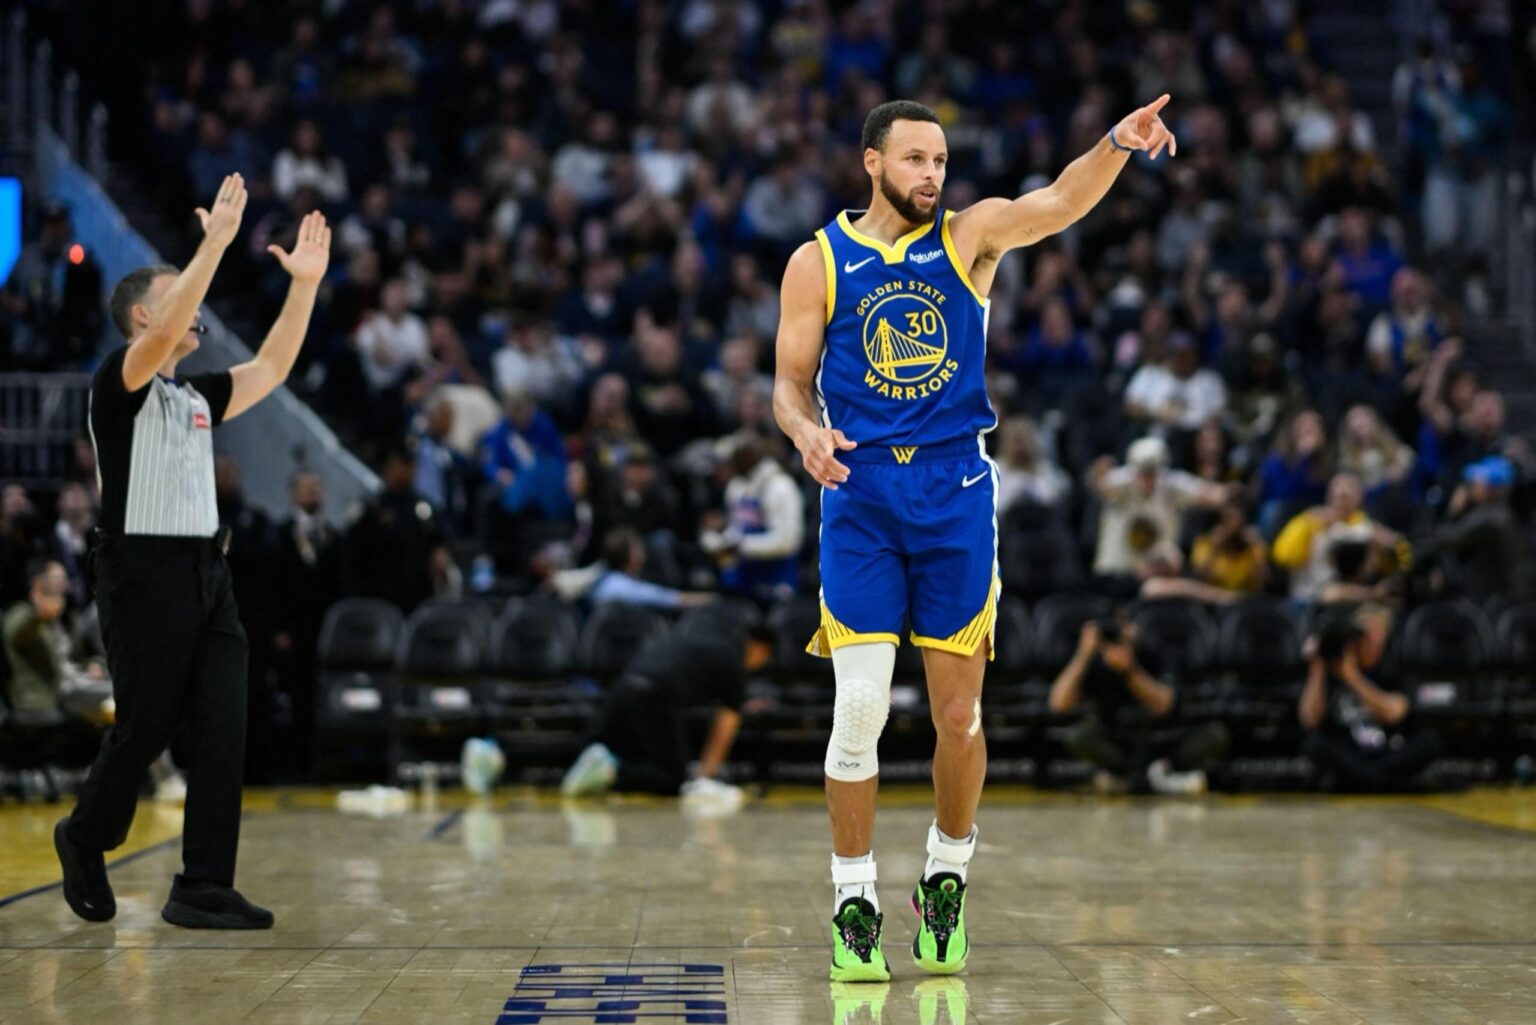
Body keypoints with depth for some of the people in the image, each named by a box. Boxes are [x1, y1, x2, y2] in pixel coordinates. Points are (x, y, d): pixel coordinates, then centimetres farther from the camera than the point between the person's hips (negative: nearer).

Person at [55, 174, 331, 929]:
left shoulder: (197, 394, 18)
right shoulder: (117, 383, -5)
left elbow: (270, 370, 15)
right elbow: (162, 336, -23)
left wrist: (304, 283, 7)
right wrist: (215, 243, -26)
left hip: (205, 575, 7)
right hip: (143, 574, -7)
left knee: (220, 733, -2)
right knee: (142, 729, -1)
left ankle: (203, 888, 0)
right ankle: (85, 839, 26)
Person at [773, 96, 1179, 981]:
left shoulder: (969, 236, 4)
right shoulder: (819, 262, 4)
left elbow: (1059, 204, -13)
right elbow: (791, 382, 6)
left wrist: (1118, 145, -32)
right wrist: (808, 433, -17)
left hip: (956, 492, 1)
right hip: (860, 494, -1)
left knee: (959, 715, 4)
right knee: (860, 708, -8)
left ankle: (948, 877, 27)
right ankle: (855, 904, 5)